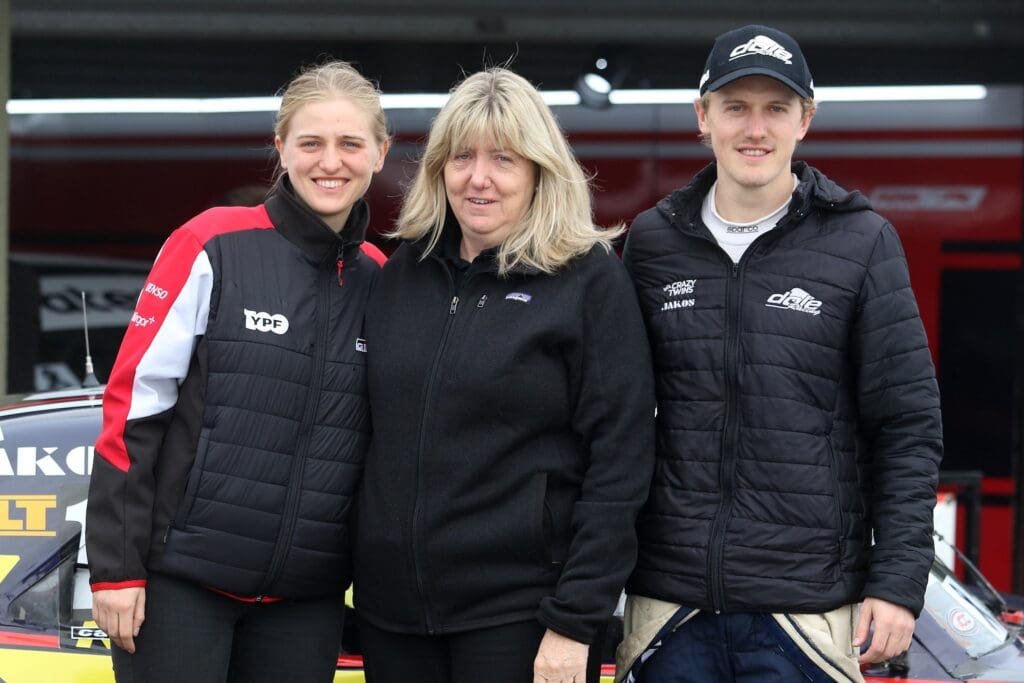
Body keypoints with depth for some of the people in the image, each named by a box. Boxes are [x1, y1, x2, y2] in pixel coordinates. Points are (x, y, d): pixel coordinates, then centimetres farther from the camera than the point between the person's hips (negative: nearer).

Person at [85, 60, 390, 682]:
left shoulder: (380, 281, 6)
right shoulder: (213, 247, -6)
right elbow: (134, 404, -7)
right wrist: (116, 565, -11)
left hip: (306, 598, 4)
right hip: (182, 582, -4)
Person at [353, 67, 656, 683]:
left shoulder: (590, 279, -6)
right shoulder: (404, 272, 9)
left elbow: (620, 463, -10)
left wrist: (576, 621, -14)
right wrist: (361, 575, 11)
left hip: (520, 614, -5)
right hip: (392, 611, 5)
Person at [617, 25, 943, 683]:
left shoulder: (862, 243, 1)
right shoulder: (654, 241, 8)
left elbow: (907, 426, 1)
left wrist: (899, 582, -6)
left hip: (807, 614, -2)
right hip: (669, 606, 2)